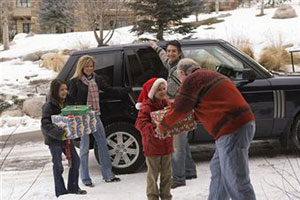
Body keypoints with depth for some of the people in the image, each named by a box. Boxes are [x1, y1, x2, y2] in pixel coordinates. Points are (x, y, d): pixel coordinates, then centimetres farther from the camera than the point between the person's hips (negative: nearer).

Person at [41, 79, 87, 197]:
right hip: (54, 140, -7)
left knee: (75, 160, 8)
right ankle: (60, 192, 14)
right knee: (58, 166, 1)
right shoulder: (49, 106, -17)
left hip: (67, 138, 7)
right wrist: (60, 133, -36)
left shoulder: (66, 103, 6)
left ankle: (73, 188, 22)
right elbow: (45, 124, -25)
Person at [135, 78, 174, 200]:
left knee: (166, 174, 15)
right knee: (153, 174, 3)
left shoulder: (166, 104, 8)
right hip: (152, 145, -7)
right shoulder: (147, 106, -14)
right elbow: (140, 122, -25)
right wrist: (153, 130, -38)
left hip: (166, 143, 7)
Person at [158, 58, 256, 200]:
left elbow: (179, 110, -1)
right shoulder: (210, 75, 25)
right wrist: (191, 116, 37)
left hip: (233, 129, -10)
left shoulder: (192, 79, -4)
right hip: (243, 123, 10)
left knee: (237, 181, -6)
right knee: (217, 169, 21)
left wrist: (162, 126, 15)